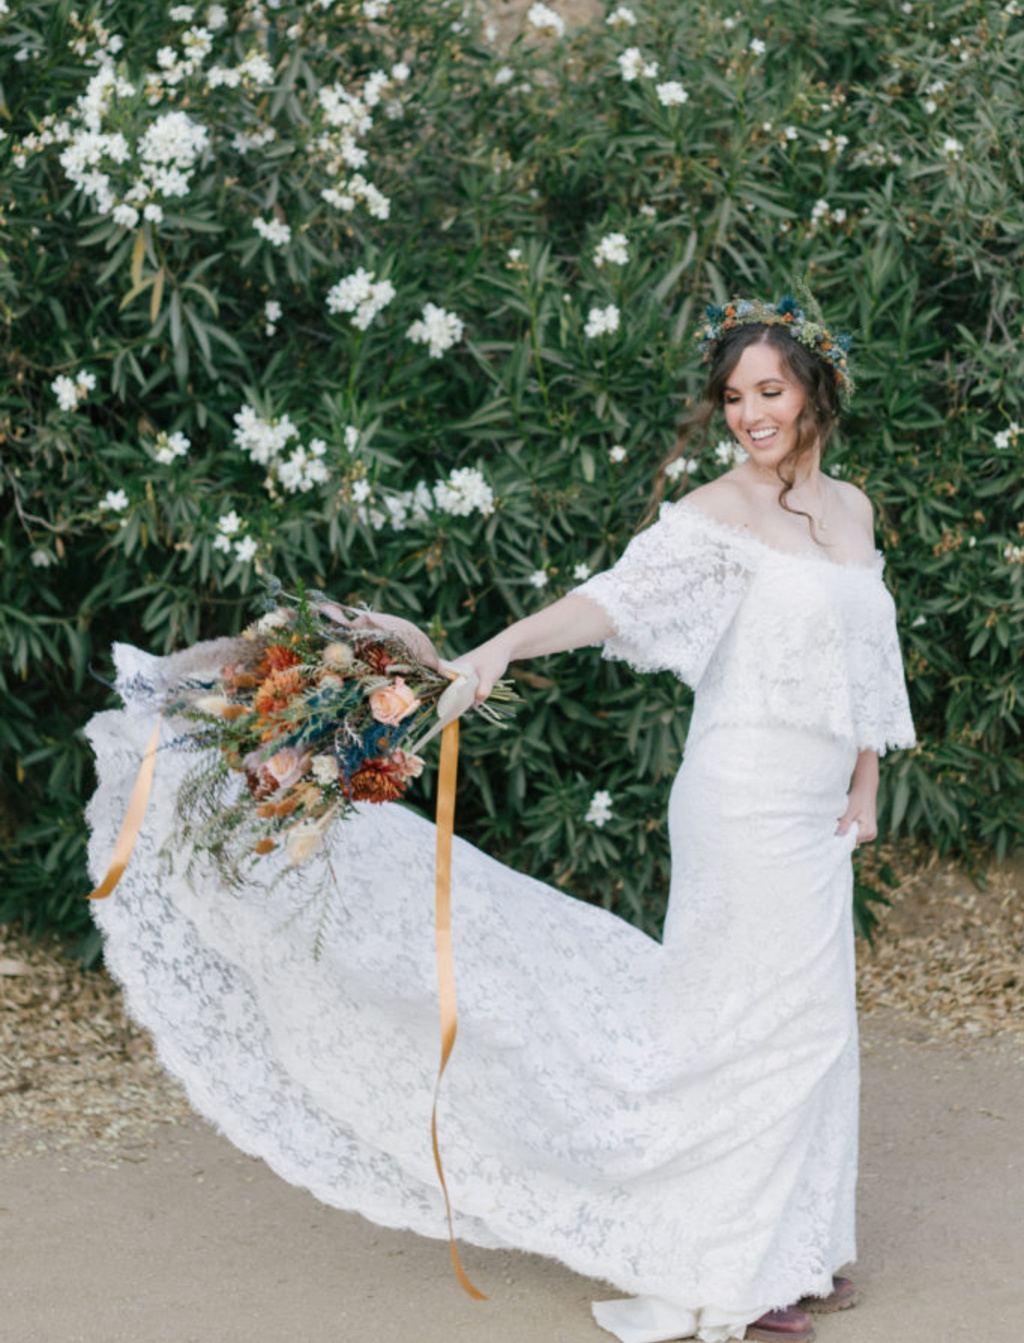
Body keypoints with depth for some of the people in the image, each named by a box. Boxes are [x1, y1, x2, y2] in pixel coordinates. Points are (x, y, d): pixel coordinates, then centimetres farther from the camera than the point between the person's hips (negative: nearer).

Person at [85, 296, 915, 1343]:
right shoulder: (714, 518, -9)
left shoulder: (850, 509, 12)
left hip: (815, 812, 7)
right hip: (747, 802, -7)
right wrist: (498, 647, -39)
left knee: (809, 1023, 11)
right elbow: (612, 598, -23)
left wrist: (865, 785, 13)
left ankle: (785, 1254, 23)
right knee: (761, 1020, -6)